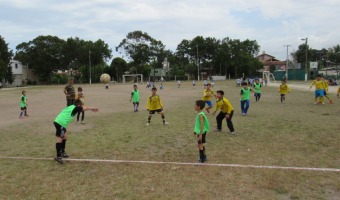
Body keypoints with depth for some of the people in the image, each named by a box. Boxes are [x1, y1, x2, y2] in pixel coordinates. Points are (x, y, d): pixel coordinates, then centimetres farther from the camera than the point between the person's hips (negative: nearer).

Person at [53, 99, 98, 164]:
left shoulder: (71, 107, 18)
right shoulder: (75, 108, -5)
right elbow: (85, 108, 7)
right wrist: (92, 108, 23)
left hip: (59, 122, 10)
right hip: (60, 123, -10)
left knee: (64, 136, 21)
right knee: (59, 139, -8)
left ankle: (62, 152, 31)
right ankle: (58, 156, -6)